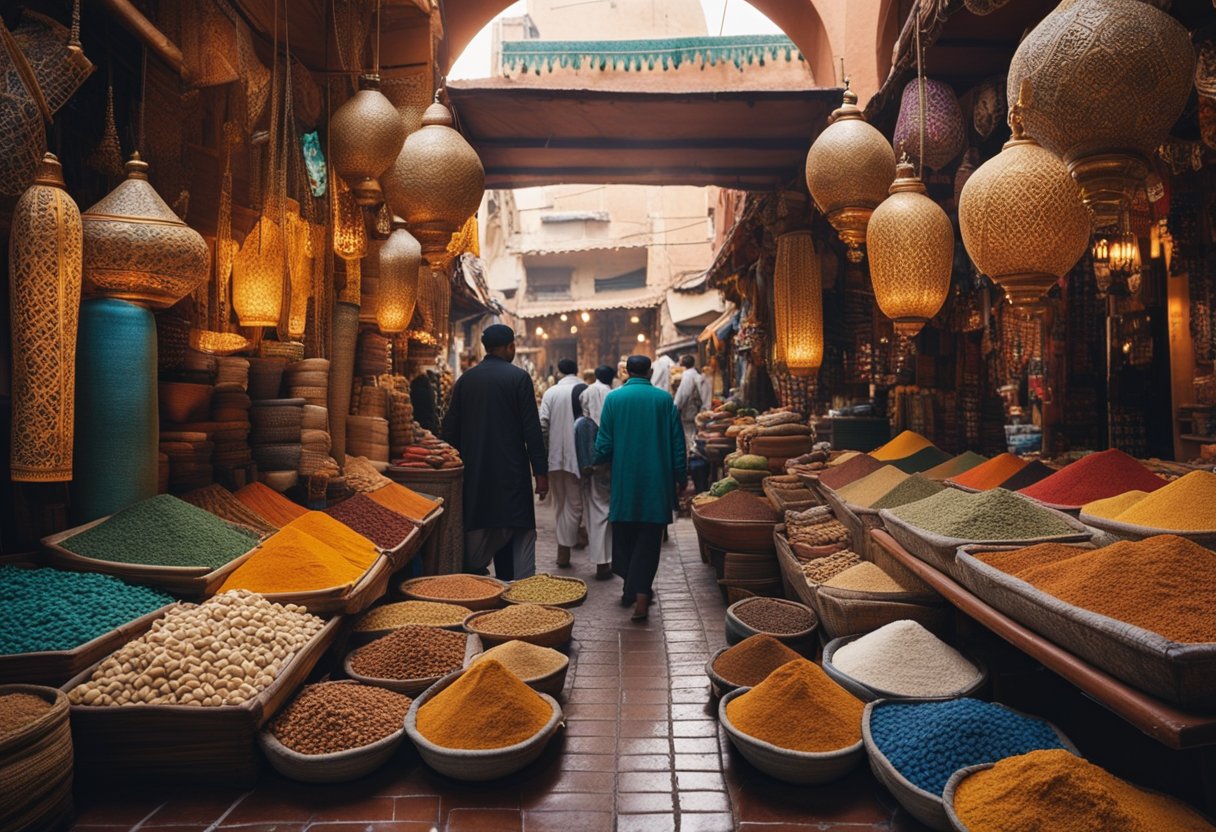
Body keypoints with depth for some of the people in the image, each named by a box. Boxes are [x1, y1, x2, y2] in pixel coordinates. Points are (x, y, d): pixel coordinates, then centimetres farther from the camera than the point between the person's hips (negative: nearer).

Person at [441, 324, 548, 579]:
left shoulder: (465, 379, 7)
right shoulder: (518, 377, -6)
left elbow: (450, 427, 8)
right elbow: (532, 427, -10)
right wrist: (541, 471, -6)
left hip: (474, 472, 5)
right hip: (511, 471, -4)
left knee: (478, 533, 13)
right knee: (521, 533, 2)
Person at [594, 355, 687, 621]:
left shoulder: (613, 398, -2)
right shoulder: (664, 399, -2)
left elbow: (604, 443, -2)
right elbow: (678, 443, 0)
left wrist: (597, 461, 19)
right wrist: (681, 479, 9)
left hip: (624, 481, 0)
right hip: (657, 482, 0)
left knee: (624, 536, 15)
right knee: (649, 538, 5)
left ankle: (631, 589, 25)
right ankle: (641, 593, -5)